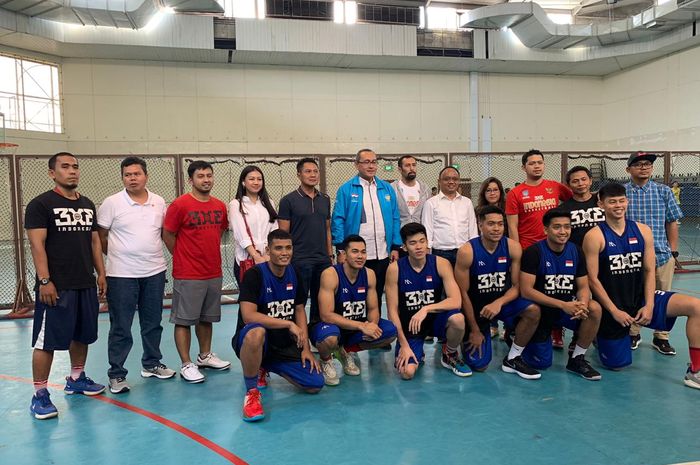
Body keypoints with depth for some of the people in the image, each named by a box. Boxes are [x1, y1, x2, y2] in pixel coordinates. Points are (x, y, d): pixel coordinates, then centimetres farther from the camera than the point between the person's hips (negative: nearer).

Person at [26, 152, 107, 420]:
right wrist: (44, 281, -18)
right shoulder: (41, 204, -6)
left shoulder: (87, 205, 13)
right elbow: (37, 244, -12)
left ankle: (76, 380, 32)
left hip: (86, 285, 7)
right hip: (56, 286, -6)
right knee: (47, 340, -2)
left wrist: (101, 273, 12)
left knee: (83, 335, 15)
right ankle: (40, 395, 9)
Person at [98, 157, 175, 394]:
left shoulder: (159, 202, 5)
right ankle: (116, 375, 14)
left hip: (155, 272, 4)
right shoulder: (111, 203, -6)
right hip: (122, 275, -4)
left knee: (153, 323, 16)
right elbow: (100, 237, -2)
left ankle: (151, 364, 32)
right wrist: (118, 256, 2)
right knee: (120, 328, 2)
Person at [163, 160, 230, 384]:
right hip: (188, 275, -6)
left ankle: (205, 356, 30)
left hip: (214, 273, 6)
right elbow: (168, 235, -4)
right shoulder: (180, 204, -10)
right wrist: (184, 258, 3)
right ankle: (186, 365, 10)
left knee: (207, 318, 16)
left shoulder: (220, 206, 6)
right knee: (184, 320, 2)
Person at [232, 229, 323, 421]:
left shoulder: (294, 274, 3)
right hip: (250, 341, -6)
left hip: (284, 346, 6)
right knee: (256, 332, -42)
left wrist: (306, 348, 3)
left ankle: (263, 369, 19)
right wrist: (289, 324, -27)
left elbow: (299, 310, 11)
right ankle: (251, 392, -17)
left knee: (316, 384, -6)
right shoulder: (254, 274, -16)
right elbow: (248, 316, -26)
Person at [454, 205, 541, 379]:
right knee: (479, 365, -7)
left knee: (533, 311, -27)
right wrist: (474, 330, -12)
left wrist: (499, 302, -29)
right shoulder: (467, 251, -22)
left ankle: (512, 359, -5)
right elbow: (463, 292, -15)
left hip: (502, 301, 3)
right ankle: (468, 338, 29)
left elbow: (517, 286, -7)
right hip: (476, 305, -3)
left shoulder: (513, 247, -12)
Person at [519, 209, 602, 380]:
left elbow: (583, 287, 1)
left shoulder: (576, 251, -1)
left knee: (594, 309, -26)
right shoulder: (534, 252, -16)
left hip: (567, 307, 4)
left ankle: (577, 359, -7)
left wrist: (582, 304, -24)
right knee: (541, 363, -3)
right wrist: (563, 305, -27)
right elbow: (526, 291, -21)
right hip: (540, 309, -4)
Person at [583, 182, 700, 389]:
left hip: (640, 298, 4)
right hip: (611, 304, -4)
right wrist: (614, 311, -16)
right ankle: (599, 334, 36)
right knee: (616, 364, 4)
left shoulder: (643, 231, 1)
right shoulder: (595, 236, -13)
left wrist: (649, 305, -10)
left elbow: (649, 271, 2)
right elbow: (592, 279, -14)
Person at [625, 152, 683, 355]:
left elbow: (672, 223, 7)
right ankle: (633, 334, 25)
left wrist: (673, 252, 4)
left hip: (661, 255, 2)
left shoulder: (664, 191, 5)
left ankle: (661, 338, 23)